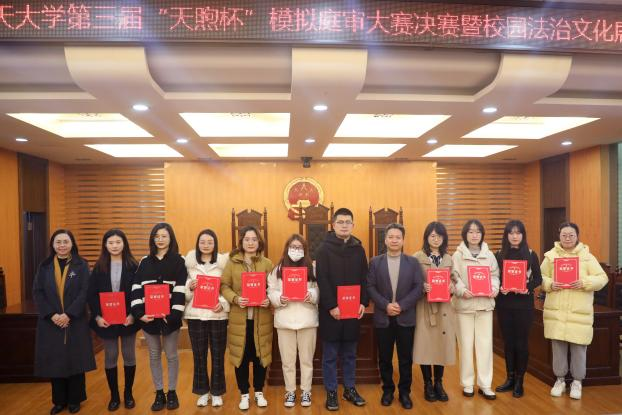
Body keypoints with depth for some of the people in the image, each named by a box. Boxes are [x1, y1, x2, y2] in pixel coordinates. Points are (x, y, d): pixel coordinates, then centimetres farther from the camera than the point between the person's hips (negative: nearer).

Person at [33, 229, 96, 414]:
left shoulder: (81, 265, -1)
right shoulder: (45, 266, 5)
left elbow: (84, 292, -8)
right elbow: (37, 292, -1)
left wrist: (68, 314, -17)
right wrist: (51, 315, -13)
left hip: (75, 321, -2)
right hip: (50, 322, 2)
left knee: (75, 360, 4)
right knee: (55, 361, 7)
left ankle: (74, 400, 19)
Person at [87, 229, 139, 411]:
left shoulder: (133, 266, -3)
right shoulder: (99, 267, 0)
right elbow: (91, 294, 0)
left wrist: (133, 314, -14)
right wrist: (97, 316, -10)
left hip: (128, 318, -1)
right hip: (106, 319, 1)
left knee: (129, 355, 9)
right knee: (110, 356, 9)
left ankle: (128, 394, 25)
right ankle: (114, 396, 22)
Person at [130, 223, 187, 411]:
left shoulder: (178, 261, -3)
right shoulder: (145, 262, 6)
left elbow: (180, 290, -10)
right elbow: (136, 288, 1)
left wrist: (174, 314, -18)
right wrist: (138, 313, -10)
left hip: (170, 316, -3)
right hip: (148, 316, 3)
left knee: (171, 355, 9)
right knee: (154, 356, 12)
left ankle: (172, 392, 24)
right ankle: (159, 394, 25)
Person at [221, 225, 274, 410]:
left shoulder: (267, 263, 4)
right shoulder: (232, 262, 1)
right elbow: (224, 286, -2)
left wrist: (269, 300, -16)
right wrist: (235, 299, -18)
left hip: (261, 318, 1)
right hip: (239, 318, -1)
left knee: (260, 355, 9)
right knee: (241, 356, 8)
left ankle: (259, 392, 29)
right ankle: (244, 394, 25)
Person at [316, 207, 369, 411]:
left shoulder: (359, 249, 7)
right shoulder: (324, 249, -5)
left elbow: (364, 279, 7)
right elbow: (322, 280, -11)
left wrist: (363, 303, -4)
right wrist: (331, 306, -17)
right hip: (331, 311, -3)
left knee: (350, 354, 14)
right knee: (330, 355, 7)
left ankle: (350, 389, 28)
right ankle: (331, 392, 19)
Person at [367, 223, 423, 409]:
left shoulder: (413, 262, 4)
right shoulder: (375, 262, 3)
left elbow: (419, 287, -4)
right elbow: (370, 287, -3)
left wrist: (402, 305, -14)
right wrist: (386, 305, -15)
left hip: (406, 318, 0)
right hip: (383, 318, 0)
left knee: (405, 358, 8)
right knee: (384, 358, 9)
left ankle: (405, 392, 23)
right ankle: (387, 390, 26)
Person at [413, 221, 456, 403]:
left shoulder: (448, 259, 11)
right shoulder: (418, 257, -3)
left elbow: (452, 280, 15)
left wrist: (451, 286, -7)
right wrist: (422, 286, -21)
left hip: (443, 306, 4)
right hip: (424, 306, -4)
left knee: (442, 343, 7)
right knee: (425, 344, 1)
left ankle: (438, 383, 21)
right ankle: (427, 384, 16)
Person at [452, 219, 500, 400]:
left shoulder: (489, 255, 9)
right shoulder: (458, 255, -1)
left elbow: (495, 275, 8)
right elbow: (453, 277, -6)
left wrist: (495, 288, -12)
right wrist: (462, 290, -23)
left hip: (485, 303, 2)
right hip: (464, 304, -2)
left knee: (485, 344, 3)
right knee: (466, 344, 5)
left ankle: (485, 385, 15)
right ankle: (467, 383, 18)